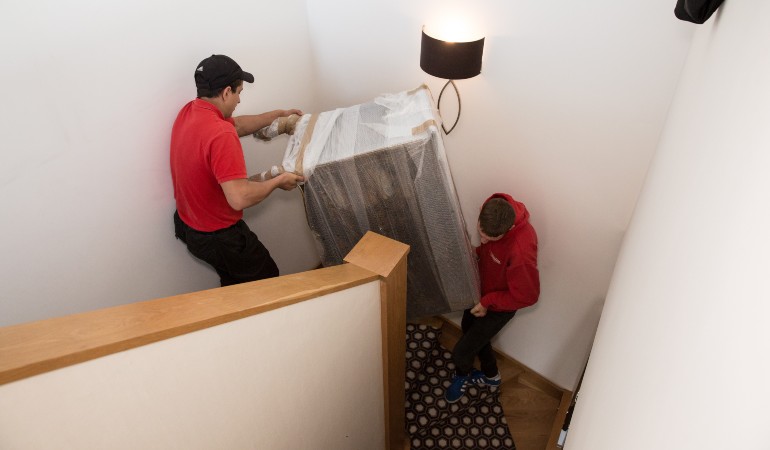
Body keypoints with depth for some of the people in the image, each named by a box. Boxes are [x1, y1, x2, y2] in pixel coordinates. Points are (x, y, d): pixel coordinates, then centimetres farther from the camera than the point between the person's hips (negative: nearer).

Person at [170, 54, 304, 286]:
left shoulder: (188, 111, -2)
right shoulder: (221, 135, -32)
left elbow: (236, 125, 15)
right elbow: (239, 197, -36)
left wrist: (278, 114, 20)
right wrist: (278, 181, -20)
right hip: (218, 236, -9)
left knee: (234, 282, 28)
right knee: (268, 280, 14)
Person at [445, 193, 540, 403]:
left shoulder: (521, 250, -43)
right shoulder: (493, 210, -21)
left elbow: (527, 295, -27)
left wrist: (488, 301, -21)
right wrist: (477, 252, -11)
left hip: (499, 306, -7)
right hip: (482, 290, 7)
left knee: (461, 353, 4)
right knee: (468, 327, 28)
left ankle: (462, 376, 42)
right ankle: (491, 375, 54)